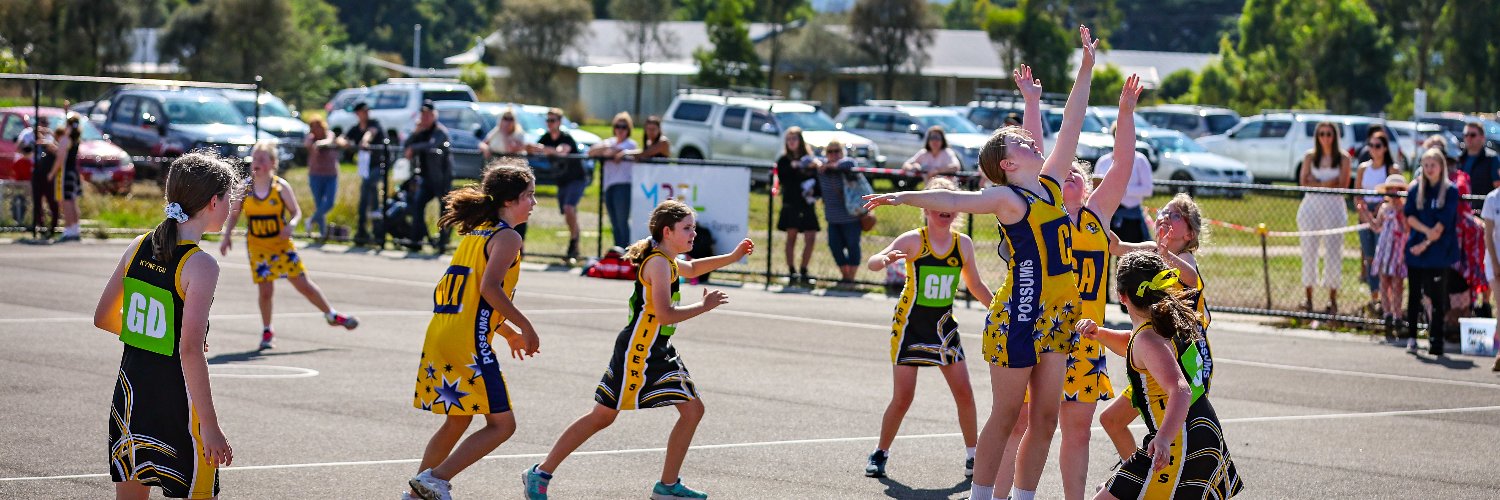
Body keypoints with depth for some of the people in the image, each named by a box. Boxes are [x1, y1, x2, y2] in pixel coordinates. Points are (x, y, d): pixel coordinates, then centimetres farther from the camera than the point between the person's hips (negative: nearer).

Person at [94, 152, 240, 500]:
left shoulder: (138, 248, 2)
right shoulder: (200, 266, -17)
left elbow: (103, 318, 11)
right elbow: (190, 351, -23)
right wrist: (210, 427, -21)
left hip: (131, 389, 6)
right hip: (178, 401, -6)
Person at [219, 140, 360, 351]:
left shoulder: (281, 187, -8)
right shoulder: (244, 188, -4)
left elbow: (296, 211, -1)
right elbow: (233, 215, 4)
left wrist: (291, 225, -22)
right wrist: (227, 236, -10)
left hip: (281, 244, -1)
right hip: (257, 246, 1)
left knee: (303, 285, 4)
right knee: (265, 290, -5)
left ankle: (332, 315, 24)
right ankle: (267, 331, 15)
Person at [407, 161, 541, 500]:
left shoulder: (476, 232, 20)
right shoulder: (507, 237, -7)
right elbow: (490, 288, -20)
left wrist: (506, 331, 30)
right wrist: (526, 327, -11)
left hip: (440, 334, 9)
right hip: (469, 343, -9)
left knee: (457, 422, 21)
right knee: (502, 424, -3)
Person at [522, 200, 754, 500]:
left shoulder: (667, 260, 13)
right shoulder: (658, 262, -17)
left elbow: (691, 268, 37)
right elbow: (665, 314, -25)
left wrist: (732, 257, 26)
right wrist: (705, 306, -14)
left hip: (659, 352, 10)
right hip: (638, 351, -10)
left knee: (693, 410, 7)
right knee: (602, 416, -5)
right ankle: (541, 474, 3)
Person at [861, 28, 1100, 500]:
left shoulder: (1049, 186, 11)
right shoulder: (1007, 198, -9)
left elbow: (1071, 125, 15)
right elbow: (953, 201, -21)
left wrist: (1087, 68, 17)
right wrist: (903, 197, -34)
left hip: (1056, 319, 7)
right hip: (1018, 318, -7)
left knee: (1044, 418, 8)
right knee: (1006, 416, -1)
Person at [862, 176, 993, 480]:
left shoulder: (963, 244, -1)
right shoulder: (914, 240, -14)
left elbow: (975, 285, 15)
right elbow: (873, 263, -30)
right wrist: (884, 259, -52)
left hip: (943, 326, 4)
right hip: (911, 326, -4)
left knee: (964, 394, -1)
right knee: (902, 398, -6)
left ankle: (973, 457, 13)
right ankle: (880, 454, 12)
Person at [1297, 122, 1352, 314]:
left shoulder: (1343, 158, 3)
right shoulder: (1310, 156, 8)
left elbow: (1343, 185, -5)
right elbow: (1304, 182, -1)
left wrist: (1317, 183, -9)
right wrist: (1328, 183, -12)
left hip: (1334, 206, -2)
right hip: (1311, 206, 2)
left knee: (1333, 253, -2)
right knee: (1309, 251, 1)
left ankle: (1333, 300, 3)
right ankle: (1309, 298, 7)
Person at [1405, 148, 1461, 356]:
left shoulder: (1450, 191, -2)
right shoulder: (1415, 189, 8)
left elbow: (1445, 222, -8)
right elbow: (1409, 216, 1)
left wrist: (1427, 243, -13)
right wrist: (1426, 230, -15)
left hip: (1439, 251, -3)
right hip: (1415, 250, 3)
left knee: (1438, 297, -3)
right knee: (1414, 294, 7)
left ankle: (1436, 341, -3)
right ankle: (1411, 337, 15)